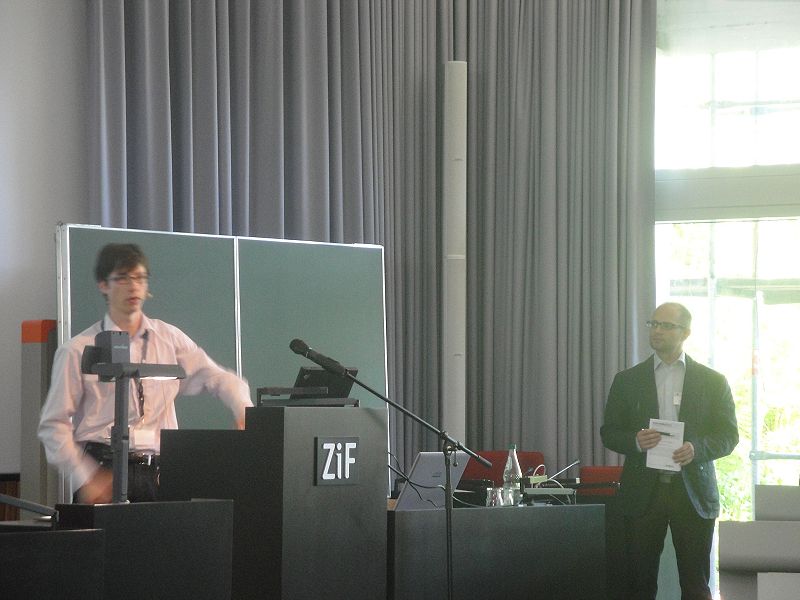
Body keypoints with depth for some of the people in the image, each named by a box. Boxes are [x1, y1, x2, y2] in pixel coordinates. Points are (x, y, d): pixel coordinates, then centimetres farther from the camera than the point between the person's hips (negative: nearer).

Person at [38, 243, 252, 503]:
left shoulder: (170, 339, 13)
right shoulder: (77, 352, 4)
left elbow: (218, 377, 11)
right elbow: (53, 425, 3)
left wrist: (244, 411, -10)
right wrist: (85, 478, -8)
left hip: (160, 472, 2)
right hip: (105, 470, -2)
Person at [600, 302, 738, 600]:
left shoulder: (712, 382, 7)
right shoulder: (627, 380, 9)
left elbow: (728, 435, 5)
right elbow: (609, 432, 9)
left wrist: (697, 449, -15)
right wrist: (635, 441, -13)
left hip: (693, 493, -1)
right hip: (643, 492, 1)